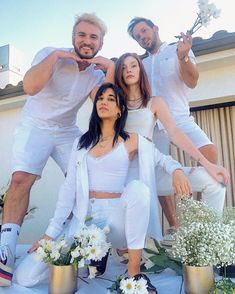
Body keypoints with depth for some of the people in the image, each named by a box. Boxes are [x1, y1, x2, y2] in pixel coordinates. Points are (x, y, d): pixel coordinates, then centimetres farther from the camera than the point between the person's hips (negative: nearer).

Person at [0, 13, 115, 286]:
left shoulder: (96, 72, 1)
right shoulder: (50, 54, -12)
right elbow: (30, 87, -30)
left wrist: (110, 69, -19)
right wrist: (55, 55, -26)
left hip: (68, 131, 4)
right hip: (35, 126, -4)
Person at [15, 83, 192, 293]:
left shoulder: (132, 140, 4)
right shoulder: (82, 143, 11)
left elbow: (164, 159, 10)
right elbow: (69, 188, 7)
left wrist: (177, 171, -16)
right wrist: (51, 232, 2)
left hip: (116, 214, -3)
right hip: (84, 217, 3)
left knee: (137, 187, -36)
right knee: (25, 277, -9)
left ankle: (134, 272, -19)